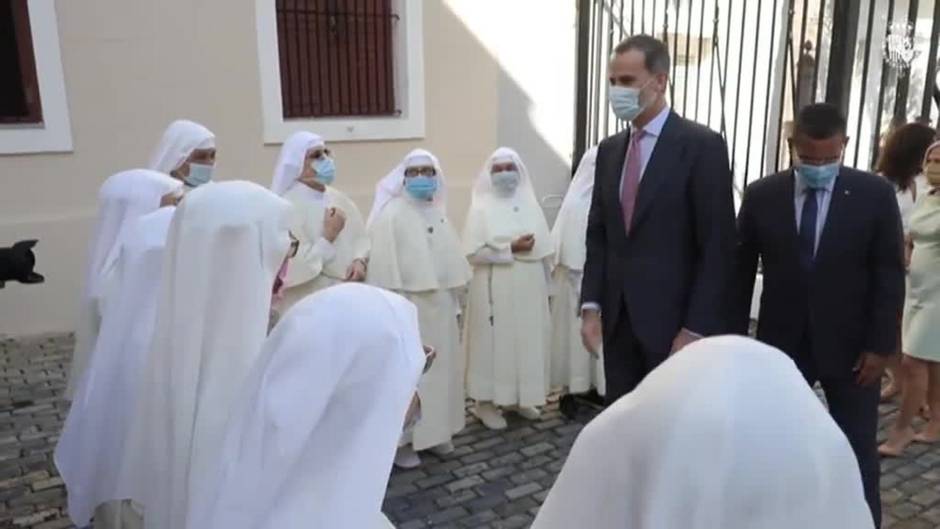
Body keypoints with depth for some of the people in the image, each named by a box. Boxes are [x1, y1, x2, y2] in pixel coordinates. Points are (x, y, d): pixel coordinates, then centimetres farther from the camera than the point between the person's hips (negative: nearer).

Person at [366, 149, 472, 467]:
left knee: (440, 369, 15)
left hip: (439, 308, 7)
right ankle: (400, 439, 13)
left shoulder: (439, 213, 9)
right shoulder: (392, 214, -12)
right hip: (408, 310, -7)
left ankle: (435, 431, 29)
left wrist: (456, 303, 13)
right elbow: (384, 267, -16)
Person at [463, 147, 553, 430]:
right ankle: (486, 401, 13)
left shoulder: (530, 205, 6)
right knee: (494, 343, 2)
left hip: (529, 290, 4)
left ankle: (522, 397, 26)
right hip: (495, 291, -4)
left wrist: (545, 287, 8)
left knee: (528, 342, 10)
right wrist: (511, 249, -18)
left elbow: (545, 250, 9)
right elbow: (473, 252, -13)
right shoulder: (481, 208, -5)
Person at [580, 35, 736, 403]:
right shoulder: (609, 150, 10)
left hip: (674, 321, -5)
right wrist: (591, 305, 2)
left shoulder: (702, 146, -8)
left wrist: (695, 328, -15)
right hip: (618, 320, 5)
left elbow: (717, 245, -11)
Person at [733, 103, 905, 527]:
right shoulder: (761, 195, -3)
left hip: (850, 347, -1)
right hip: (781, 345, 1)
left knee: (859, 456, 11)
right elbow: (741, 271, 1)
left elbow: (889, 275, -3)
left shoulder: (875, 194, -5)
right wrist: (735, 340, -1)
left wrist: (880, 345, -7)